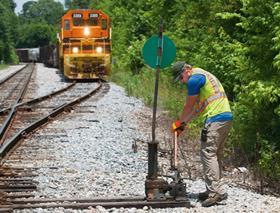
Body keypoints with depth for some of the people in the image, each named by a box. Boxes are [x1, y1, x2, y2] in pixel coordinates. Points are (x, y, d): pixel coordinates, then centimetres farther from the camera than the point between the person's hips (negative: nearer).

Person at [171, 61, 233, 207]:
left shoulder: (194, 79, -8)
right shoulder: (204, 76, 24)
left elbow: (189, 106, 0)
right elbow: (199, 108, 25)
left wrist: (179, 122, 14)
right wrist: (184, 123, 24)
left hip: (215, 118, -10)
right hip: (227, 117, 10)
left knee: (208, 153, -10)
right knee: (215, 155, 13)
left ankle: (217, 191, -15)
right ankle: (213, 190, 16)